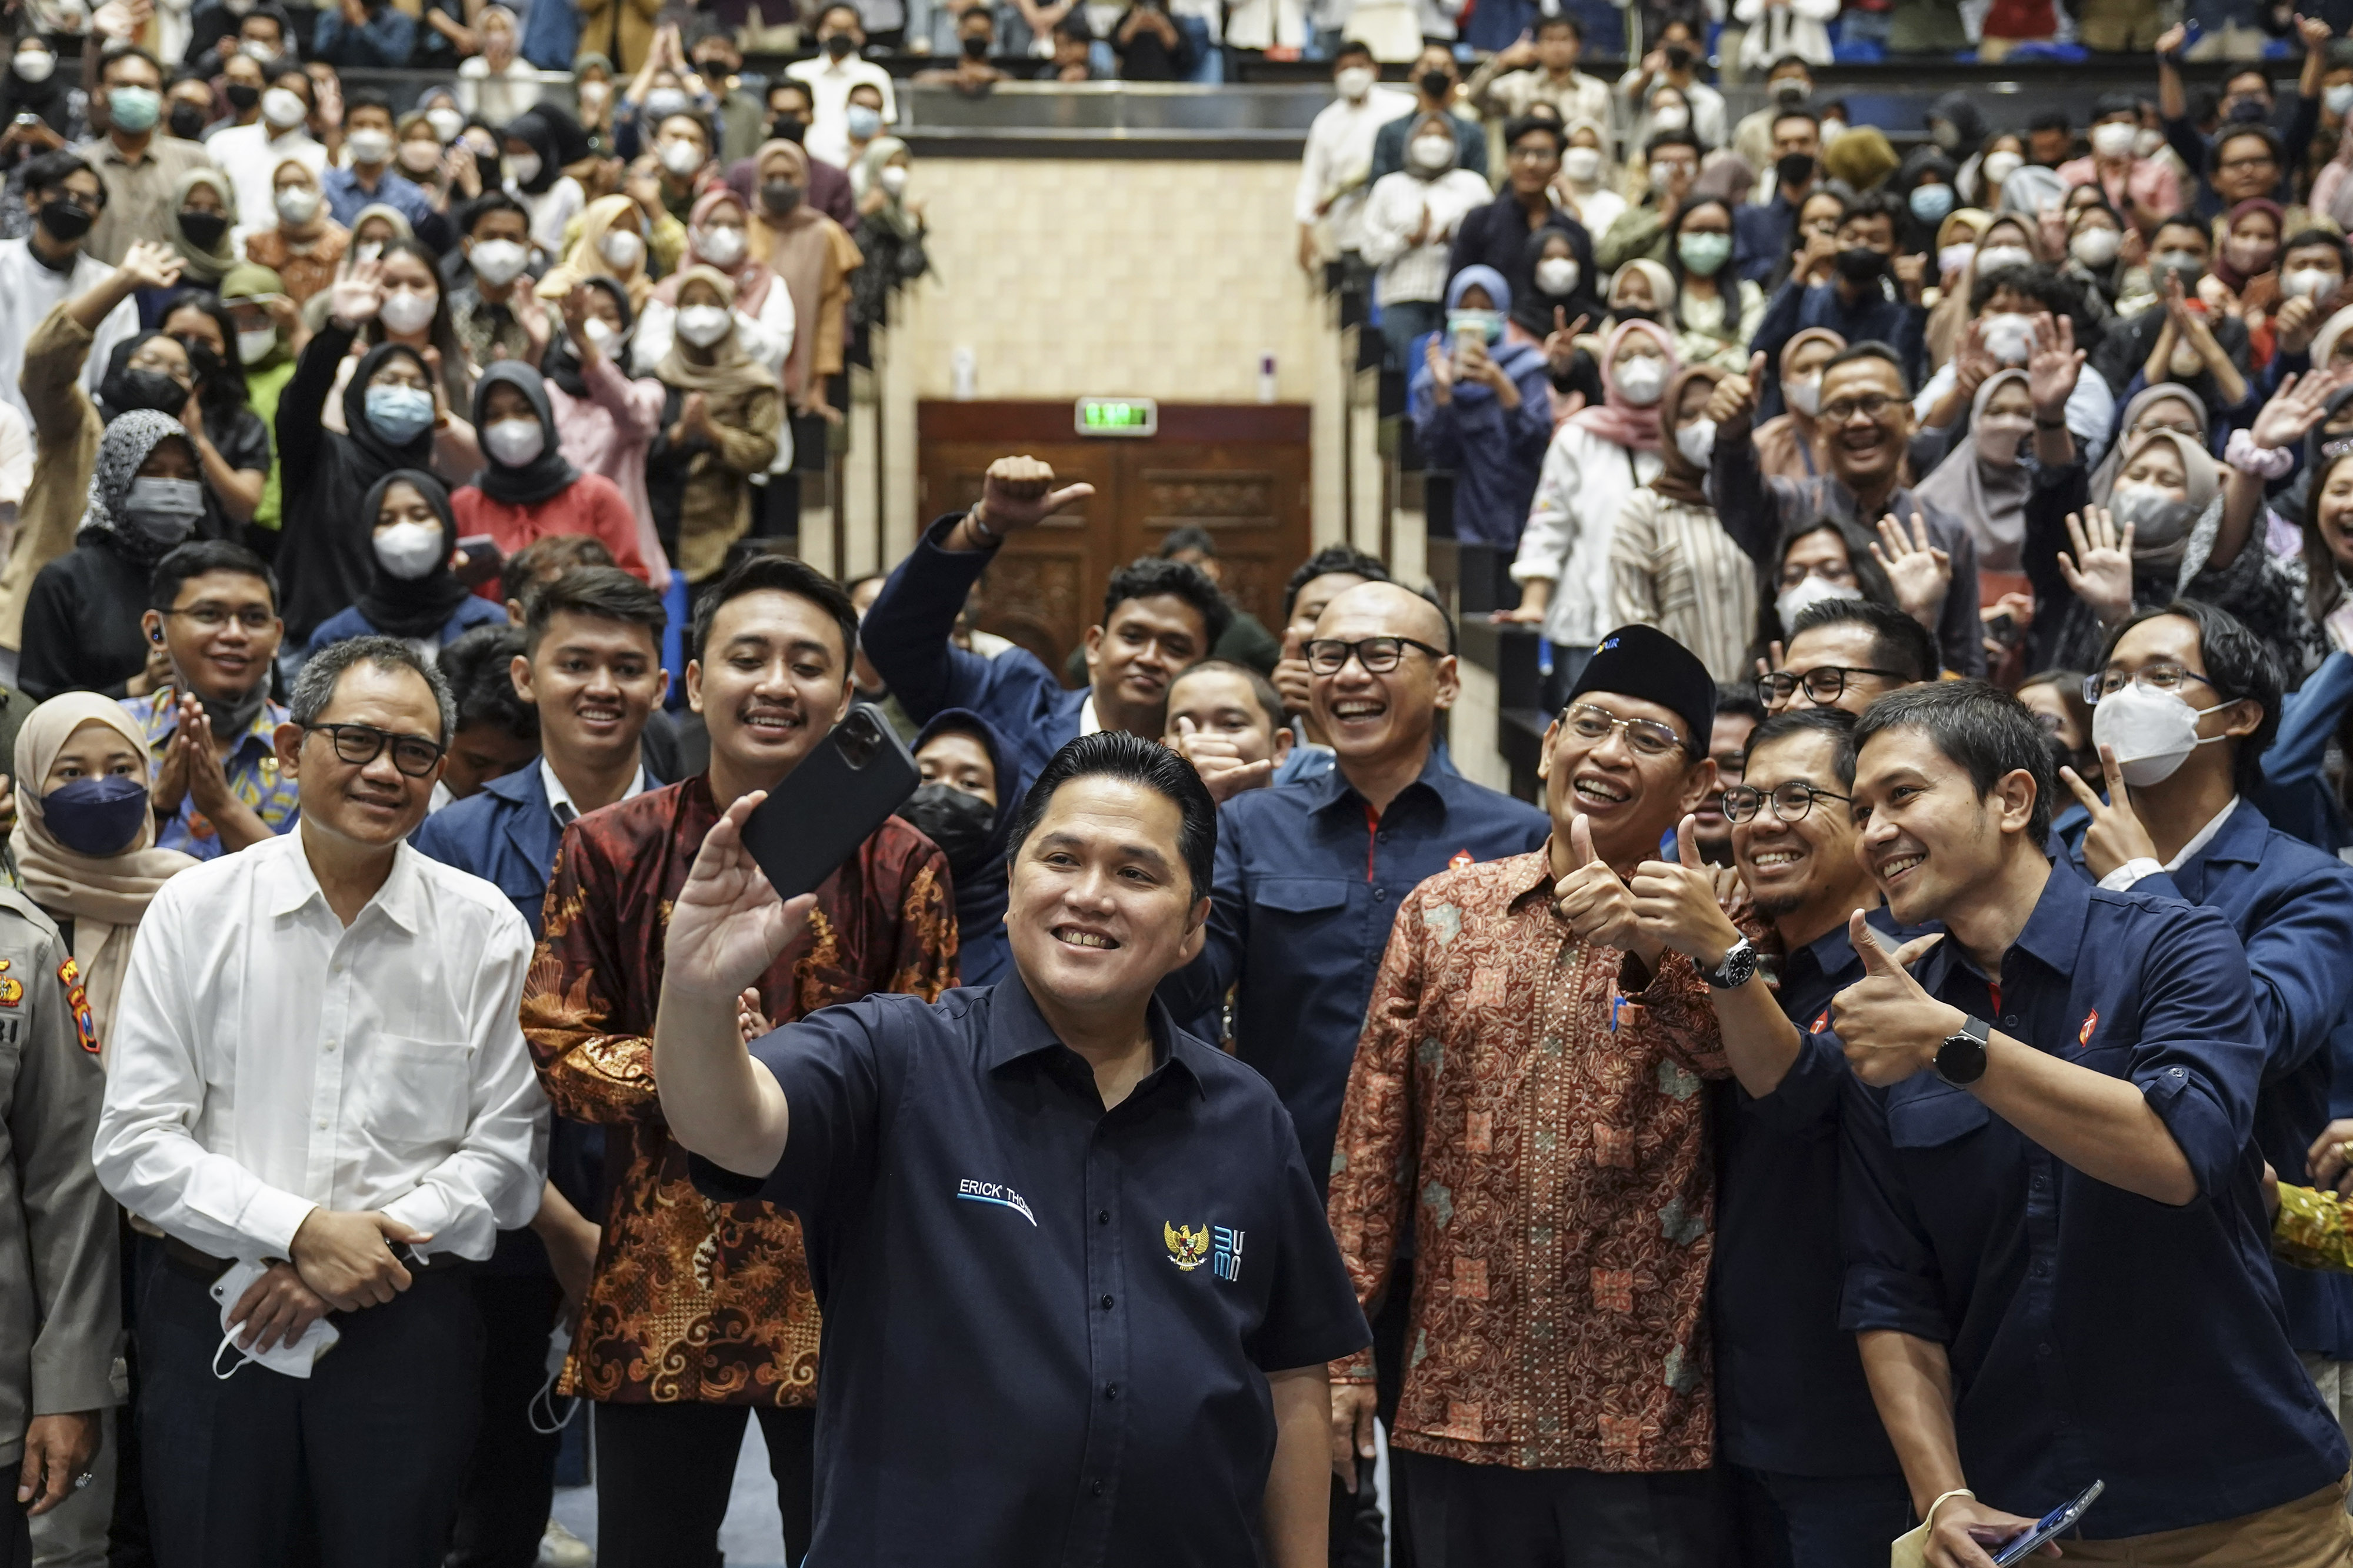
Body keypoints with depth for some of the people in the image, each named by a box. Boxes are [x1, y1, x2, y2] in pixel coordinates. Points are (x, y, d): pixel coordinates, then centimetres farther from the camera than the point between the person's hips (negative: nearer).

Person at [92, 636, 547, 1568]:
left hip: (404, 1327, 0)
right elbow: (135, 1144, -3)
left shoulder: (484, 932, 2)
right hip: (213, 1320, 0)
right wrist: (300, 1233, -13)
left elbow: (506, 1149, -1)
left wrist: (375, 1242, -13)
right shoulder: (194, 912, 1)